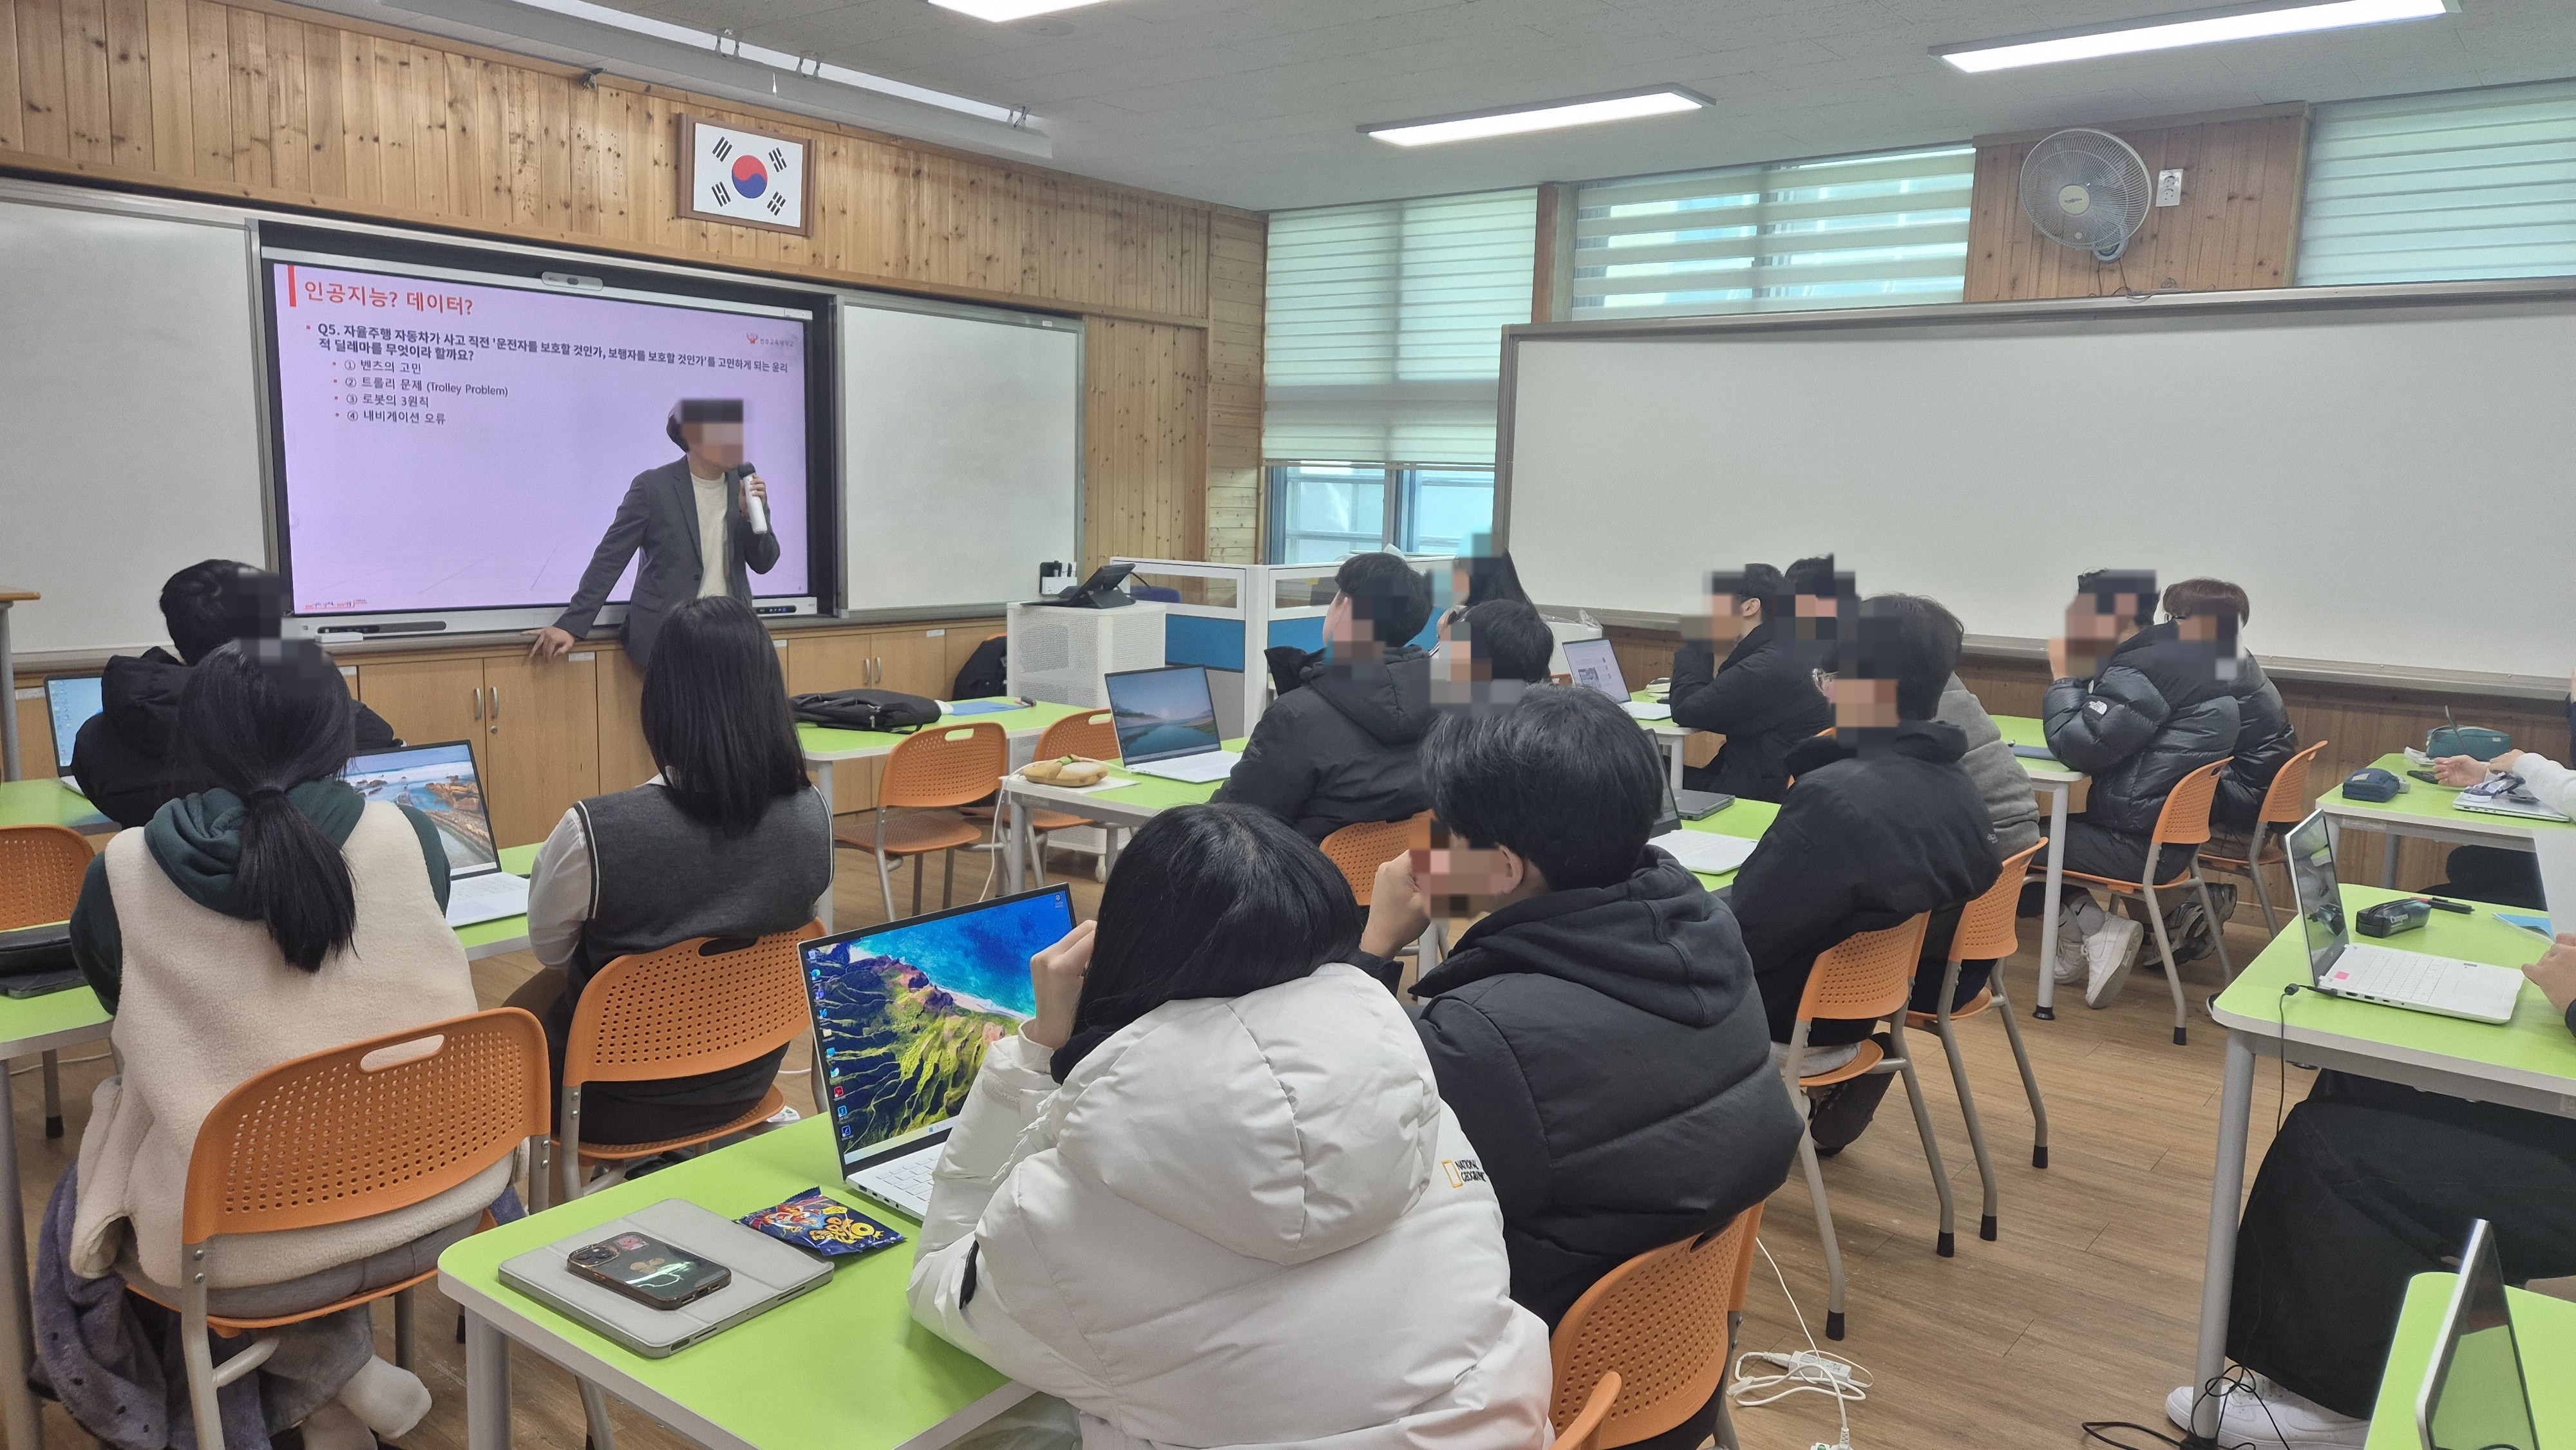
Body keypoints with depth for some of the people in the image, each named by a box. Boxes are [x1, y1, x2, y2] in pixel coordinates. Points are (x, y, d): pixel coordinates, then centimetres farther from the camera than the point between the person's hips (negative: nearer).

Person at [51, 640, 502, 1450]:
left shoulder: (123, 874, -8)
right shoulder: (408, 837, -6)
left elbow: (128, 1010, 12)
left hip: (240, 1247, -2)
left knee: (82, 1204, 28)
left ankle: (339, 1374, 20)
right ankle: (341, 1384, 31)